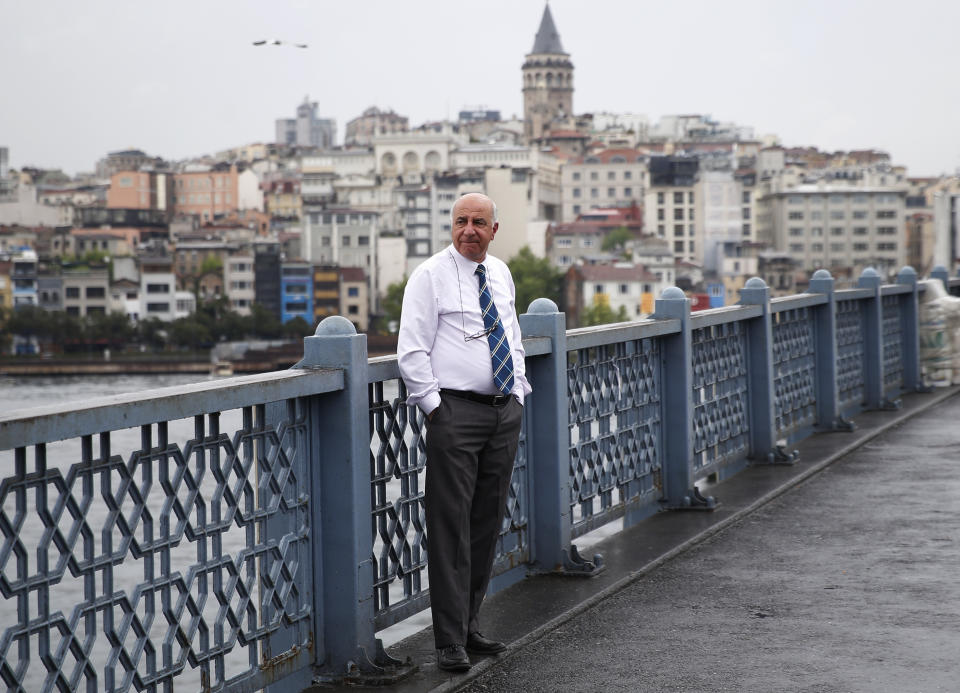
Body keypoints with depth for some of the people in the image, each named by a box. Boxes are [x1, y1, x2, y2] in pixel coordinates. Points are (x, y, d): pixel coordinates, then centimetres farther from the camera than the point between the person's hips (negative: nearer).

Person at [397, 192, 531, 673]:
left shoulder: (501, 274, 14)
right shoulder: (430, 276, -5)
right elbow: (412, 350, -8)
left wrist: (518, 392, 16)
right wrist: (433, 406, -13)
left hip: (505, 411, 6)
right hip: (456, 411, -6)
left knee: (488, 524, 10)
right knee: (452, 527, -8)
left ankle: (470, 627, 20)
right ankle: (451, 642, -5)